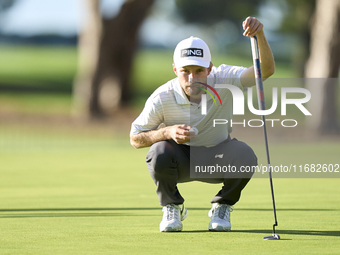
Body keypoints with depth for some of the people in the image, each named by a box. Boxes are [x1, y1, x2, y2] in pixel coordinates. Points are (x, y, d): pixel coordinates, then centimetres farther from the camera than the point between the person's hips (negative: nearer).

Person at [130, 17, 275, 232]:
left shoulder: (223, 80, -21)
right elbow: (135, 138, -12)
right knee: (160, 152, -36)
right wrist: (168, 132, -32)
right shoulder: (162, 98, -23)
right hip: (180, 161, -1)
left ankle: (222, 207, -1)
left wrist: (259, 34, -55)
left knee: (245, 156, -32)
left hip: (217, 160, 1)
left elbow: (266, 70, -36)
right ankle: (172, 207, -4)